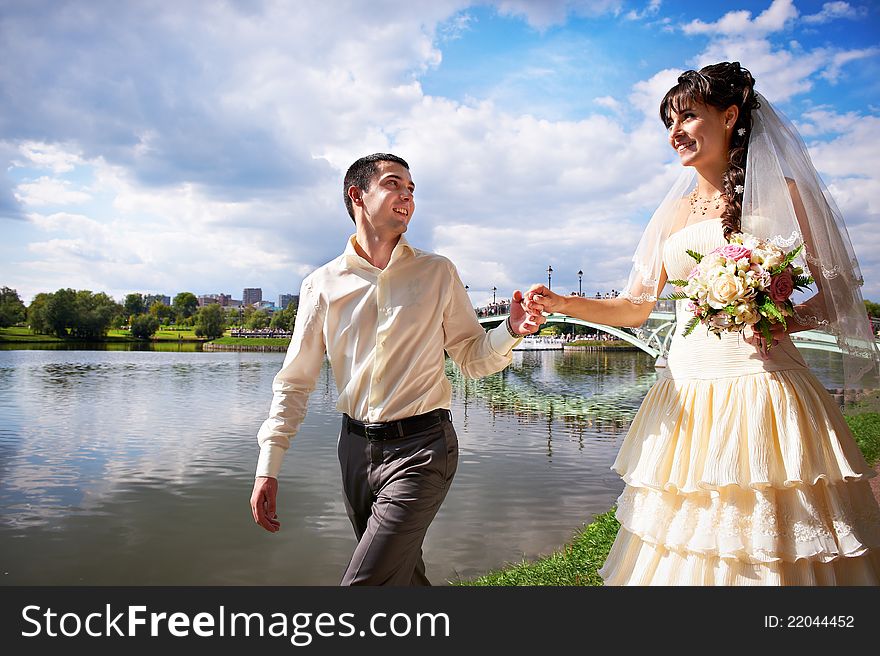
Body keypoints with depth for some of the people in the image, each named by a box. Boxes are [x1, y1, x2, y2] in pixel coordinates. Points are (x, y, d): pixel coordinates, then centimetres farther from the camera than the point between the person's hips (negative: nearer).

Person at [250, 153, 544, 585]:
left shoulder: (437, 273, 1)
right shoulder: (323, 285, 3)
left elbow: (471, 359, 3)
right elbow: (294, 382, 4)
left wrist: (510, 332, -18)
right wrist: (267, 469, -1)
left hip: (420, 449, -3)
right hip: (357, 447, 3)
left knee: (367, 581, -11)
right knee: (400, 575, 18)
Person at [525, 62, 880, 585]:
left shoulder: (781, 193, 3)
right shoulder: (673, 213, 15)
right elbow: (635, 307, 16)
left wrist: (787, 320, -16)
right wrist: (561, 302, 3)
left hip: (760, 382, -4)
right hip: (686, 394, 4)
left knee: (774, 546, -1)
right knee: (685, 542, 8)